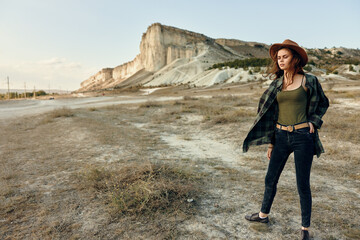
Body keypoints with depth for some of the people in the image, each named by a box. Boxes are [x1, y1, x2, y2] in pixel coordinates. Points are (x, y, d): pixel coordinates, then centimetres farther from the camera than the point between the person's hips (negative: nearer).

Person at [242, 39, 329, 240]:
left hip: (302, 137, -4)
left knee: (303, 185, 6)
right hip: (281, 136, 4)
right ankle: (264, 215, 36)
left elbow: (323, 103, 13)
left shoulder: (309, 81, -3)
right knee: (271, 179, 14)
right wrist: (271, 142, 11)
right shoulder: (276, 84, 7)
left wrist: (313, 121, -4)